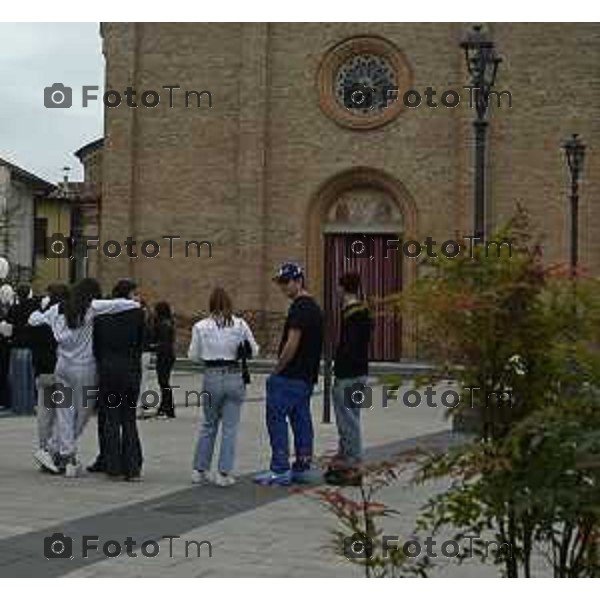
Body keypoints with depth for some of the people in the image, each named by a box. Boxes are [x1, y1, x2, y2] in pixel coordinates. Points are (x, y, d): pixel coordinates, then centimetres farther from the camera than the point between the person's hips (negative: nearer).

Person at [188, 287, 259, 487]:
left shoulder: (200, 327, -4)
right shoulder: (240, 324, -3)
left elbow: (193, 355, 3)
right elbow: (254, 350, 5)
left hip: (211, 377, 1)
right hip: (234, 377, -1)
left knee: (208, 425, 16)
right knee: (230, 427, 6)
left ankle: (199, 470, 20)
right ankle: (224, 474, 6)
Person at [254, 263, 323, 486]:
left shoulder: (299, 307, -16)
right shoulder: (315, 307, 17)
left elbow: (292, 343, -22)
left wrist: (277, 370, -12)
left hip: (290, 376, -10)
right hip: (307, 376, 10)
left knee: (277, 419, -7)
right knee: (301, 421, 11)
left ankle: (280, 470, -7)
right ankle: (302, 468, 13)